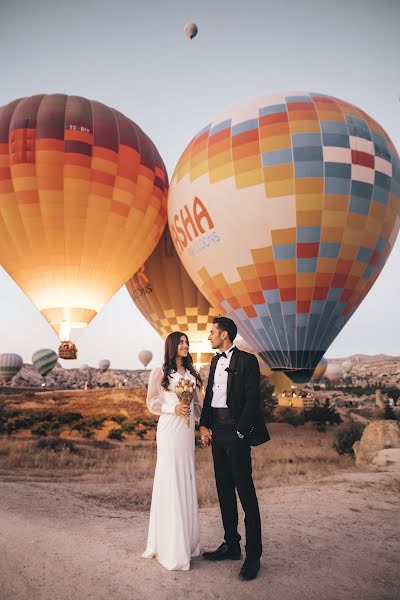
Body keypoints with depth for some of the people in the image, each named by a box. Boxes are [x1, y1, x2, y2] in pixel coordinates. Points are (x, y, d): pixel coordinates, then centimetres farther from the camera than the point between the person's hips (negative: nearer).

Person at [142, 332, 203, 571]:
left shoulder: (191, 373, 13)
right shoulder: (160, 372, -3)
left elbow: (198, 402, 15)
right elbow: (151, 402, -1)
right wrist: (173, 409, -14)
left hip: (188, 430, 6)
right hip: (170, 430, -6)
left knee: (187, 482, 11)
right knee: (170, 483, -3)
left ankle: (187, 541, 23)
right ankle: (171, 548, 7)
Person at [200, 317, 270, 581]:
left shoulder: (246, 360, -9)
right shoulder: (215, 361, 14)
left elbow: (252, 399, -13)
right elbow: (209, 395, 15)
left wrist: (240, 432, -15)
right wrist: (204, 425, 5)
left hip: (236, 433, -8)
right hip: (216, 432, 8)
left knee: (246, 492, -2)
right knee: (224, 490, 14)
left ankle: (253, 555, 9)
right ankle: (231, 545, 27)